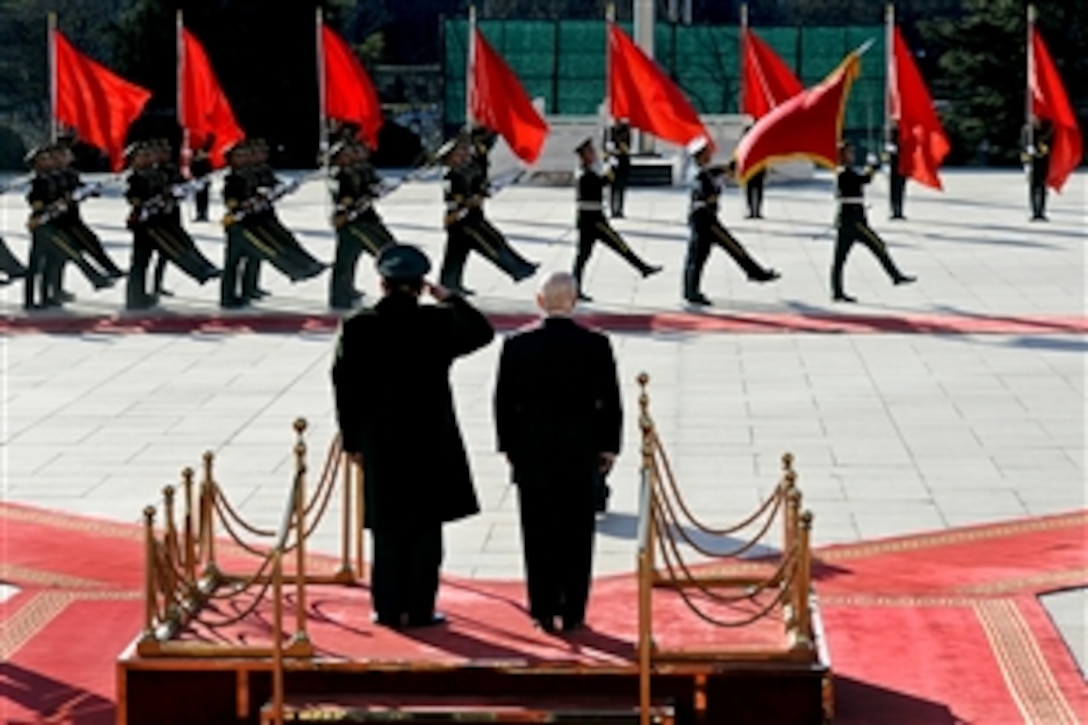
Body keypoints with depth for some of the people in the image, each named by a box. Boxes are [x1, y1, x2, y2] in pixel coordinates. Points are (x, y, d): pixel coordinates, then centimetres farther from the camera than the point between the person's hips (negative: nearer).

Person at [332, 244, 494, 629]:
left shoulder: (357, 327, -5)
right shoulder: (437, 323, -9)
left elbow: (345, 388, -2)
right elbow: (483, 332, 9)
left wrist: (353, 440, 6)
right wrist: (450, 299, 13)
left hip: (379, 440, 2)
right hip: (430, 439, -1)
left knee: (387, 528, 10)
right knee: (425, 526, 6)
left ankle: (389, 608, 14)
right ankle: (420, 608, 8)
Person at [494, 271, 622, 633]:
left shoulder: (517, 345, -6)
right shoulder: (596, 345, -8)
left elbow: (504, 402, -1)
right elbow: (610, 403, -3)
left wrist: (509, 446, 10)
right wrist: (608, 447, 8)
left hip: (532, 454, 0)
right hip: (581, 454, 0)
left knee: (539, 535, 7)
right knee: (576, 536, 6)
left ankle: (543, 611, 9)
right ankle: (572, 612, 9)